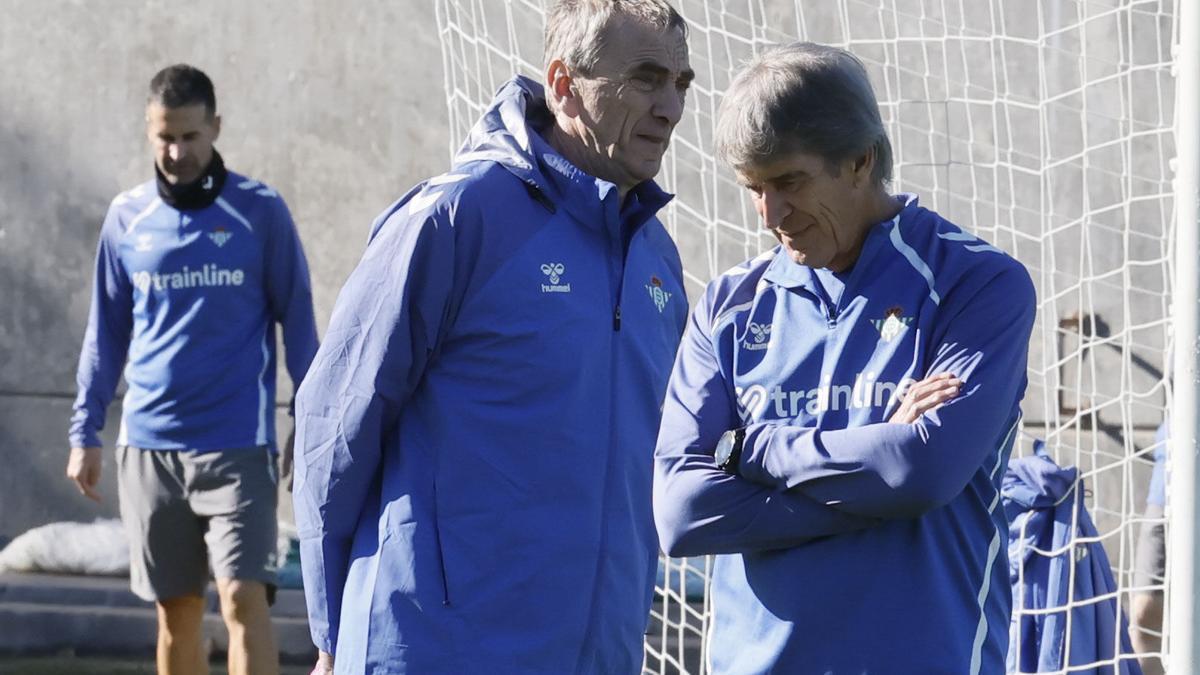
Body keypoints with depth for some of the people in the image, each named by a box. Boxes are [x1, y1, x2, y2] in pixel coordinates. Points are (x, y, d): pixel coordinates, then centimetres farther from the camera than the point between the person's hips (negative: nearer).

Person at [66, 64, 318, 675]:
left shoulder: (259, 211, -1)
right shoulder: (127, 217, 7)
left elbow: (297, 321, 2)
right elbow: (107, 330, 13)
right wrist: (85, 431, 10)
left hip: (237, 444, -3)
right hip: (149, 446, 3)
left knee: (243, 599, -13)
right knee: (176, 612, 10)